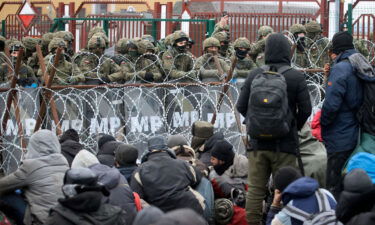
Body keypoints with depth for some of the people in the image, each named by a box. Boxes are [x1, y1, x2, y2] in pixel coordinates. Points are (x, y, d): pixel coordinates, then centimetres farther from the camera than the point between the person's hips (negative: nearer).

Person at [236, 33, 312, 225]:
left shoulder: (254, 75, 0)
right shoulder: (296, 77, -6)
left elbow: (241, 106, 3)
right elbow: (305, 109, -6)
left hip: (257, 142, 2)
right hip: (285, 143, -2)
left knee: (255, 189, 7)